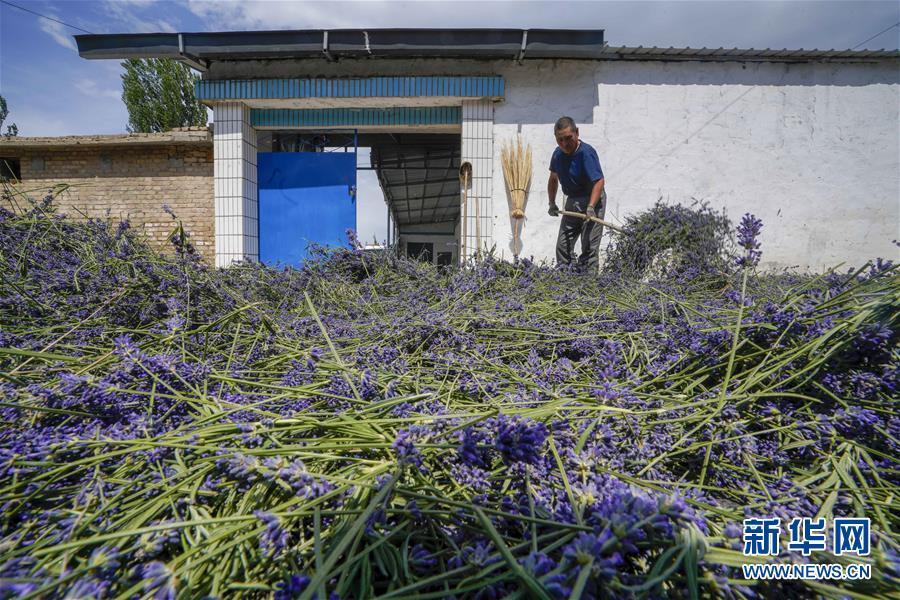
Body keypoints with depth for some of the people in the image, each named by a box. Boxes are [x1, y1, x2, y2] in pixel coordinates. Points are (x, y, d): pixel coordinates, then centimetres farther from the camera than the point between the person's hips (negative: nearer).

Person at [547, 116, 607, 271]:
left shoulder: (586, 152, -19)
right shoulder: (558, 154, 3)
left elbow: (599, 181, -26)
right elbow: (553, 179, 19)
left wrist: (591, 207, -37)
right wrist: (552, 203, 11)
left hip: (592, 200, -7)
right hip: (572, 202, 7)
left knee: (589, 247, -9)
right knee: (562, 246, 9)